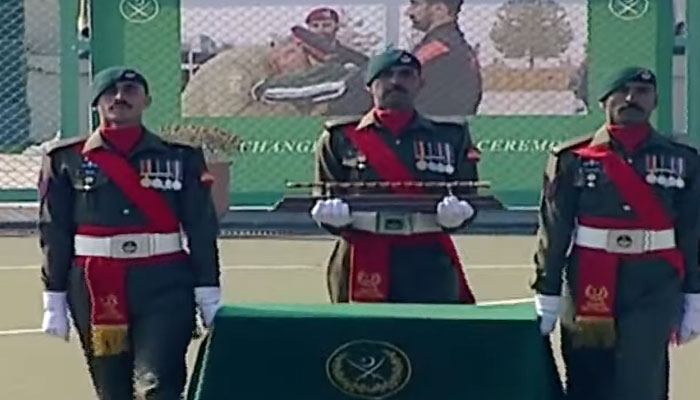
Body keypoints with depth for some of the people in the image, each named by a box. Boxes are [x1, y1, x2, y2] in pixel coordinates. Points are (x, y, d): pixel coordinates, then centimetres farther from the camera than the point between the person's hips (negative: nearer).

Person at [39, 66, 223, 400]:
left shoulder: (180, 157, 7)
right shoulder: (66, 160, 7)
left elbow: (201, 230, 6)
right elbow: (54, 234, 6)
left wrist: (208, 297, 1)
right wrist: (54, 302, 2)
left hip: (165, 288, -1)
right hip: (96, 290, 1)